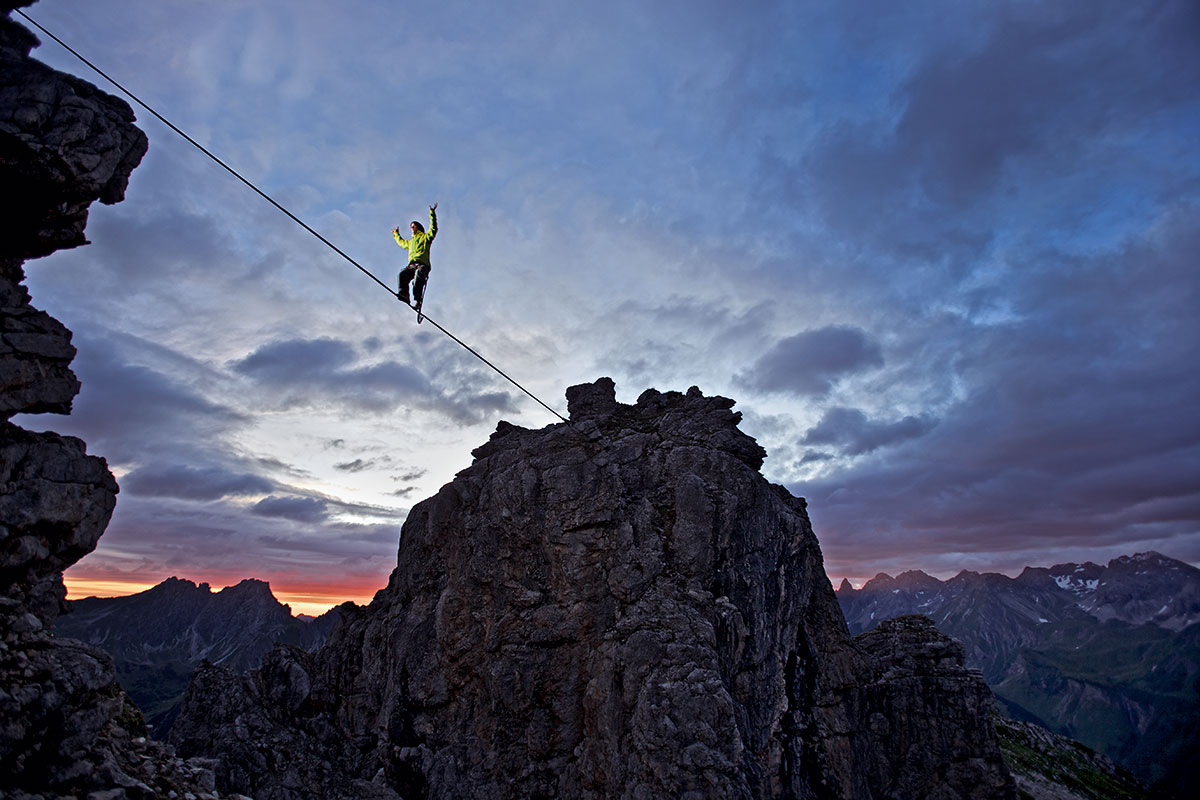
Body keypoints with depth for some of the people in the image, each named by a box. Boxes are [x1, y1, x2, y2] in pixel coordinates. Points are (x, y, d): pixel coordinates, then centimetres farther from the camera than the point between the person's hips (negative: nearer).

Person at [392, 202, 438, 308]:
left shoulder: (425, 237, 20)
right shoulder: (410, 242, 39)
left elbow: (433, 228, 5)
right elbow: (401, 243, 60)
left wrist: (432, 213, 1)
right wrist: (396, 234, 72)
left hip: (422, 264, -5)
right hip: (412, 265, 5)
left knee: (419, 276, -34)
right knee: (403, 273, -27)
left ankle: (418, 300, -44)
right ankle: (404, 294, -42)